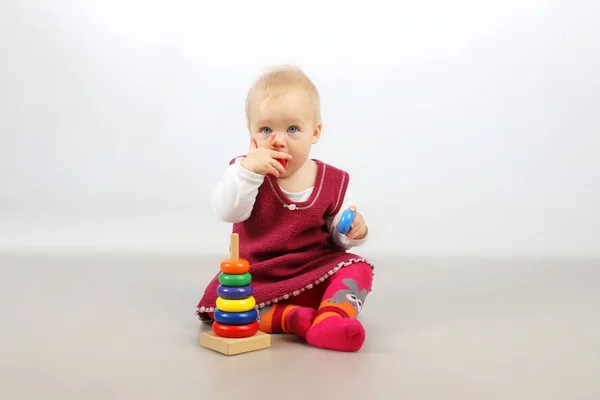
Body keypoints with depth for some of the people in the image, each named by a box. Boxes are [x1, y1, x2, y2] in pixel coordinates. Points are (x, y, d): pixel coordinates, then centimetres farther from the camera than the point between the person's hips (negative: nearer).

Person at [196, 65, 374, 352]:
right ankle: (292, 318, -29)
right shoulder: (245, 171, -5)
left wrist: (353, 231, -18)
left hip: (317, 277, 1)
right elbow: (227, 212, -24)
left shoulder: (334, 182, -3)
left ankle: (329, 323, -41)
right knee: (220, 298, -23)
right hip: (257, 279, 0)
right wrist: (247, 169, -37)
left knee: (358, 268, -21)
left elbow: (339, 238, 5)